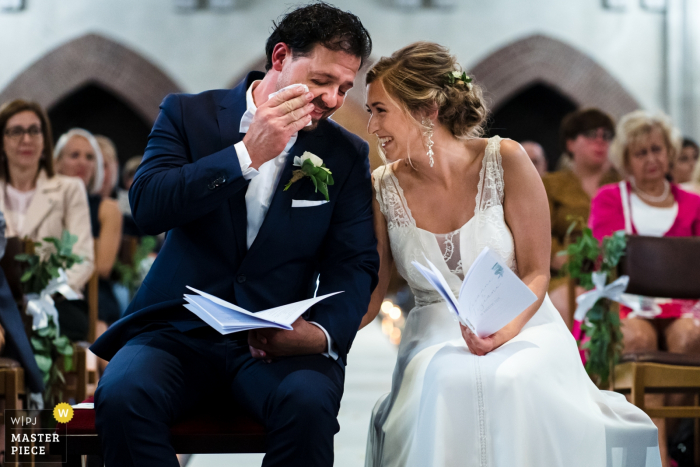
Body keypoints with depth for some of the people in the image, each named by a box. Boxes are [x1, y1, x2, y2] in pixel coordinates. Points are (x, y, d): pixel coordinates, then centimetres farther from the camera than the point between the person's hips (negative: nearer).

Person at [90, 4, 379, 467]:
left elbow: (356, 264, 2)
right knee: (122, 395, -33)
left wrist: (324, 332, -19)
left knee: (308, 403, -35)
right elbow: (147, 208, -9)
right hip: (179, 329, 0)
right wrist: (247, 154, -16)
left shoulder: (348, 155, 9)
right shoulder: (189, 114, 6)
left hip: (280, 342, 1)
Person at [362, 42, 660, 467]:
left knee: (512, 381, -36)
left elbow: (536, 273, -5)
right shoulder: (384, 188, -1)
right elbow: (367, 299, 2)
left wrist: (504, 329, -24)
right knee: (439, 385, -35)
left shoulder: (505, 161, -9)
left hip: (522, 329, -1)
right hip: (435, 339, 1)